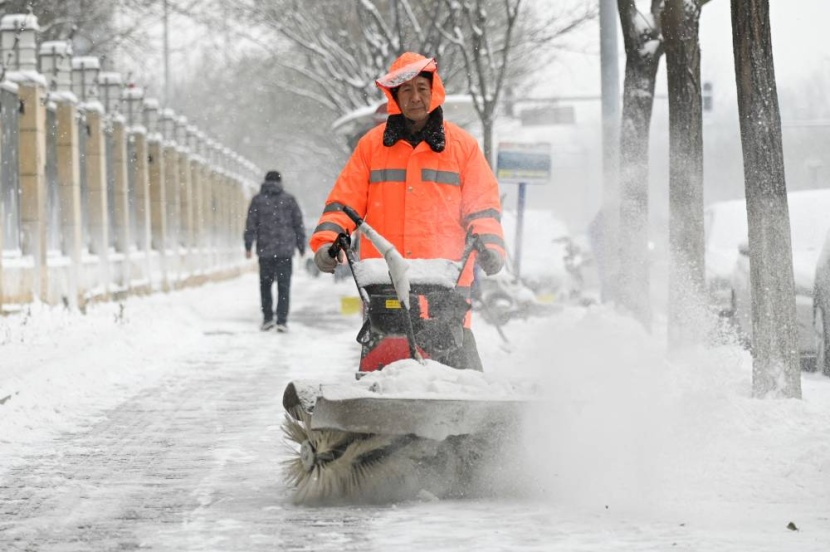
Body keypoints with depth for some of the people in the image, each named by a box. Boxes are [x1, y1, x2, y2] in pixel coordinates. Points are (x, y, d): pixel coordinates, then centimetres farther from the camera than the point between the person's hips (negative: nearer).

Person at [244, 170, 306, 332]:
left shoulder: (257, 200, 2)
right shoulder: (289, 200, 4)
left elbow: (251, 225, -1)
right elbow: (298, 224, 5)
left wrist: (248, 246, 4)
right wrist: (301, 246, 12)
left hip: (265, 250, 0)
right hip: (285, 250, 0)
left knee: (265, 284, 13)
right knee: (283, 285, 2)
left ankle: (267, 318, 8)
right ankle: (282, 320, -5)